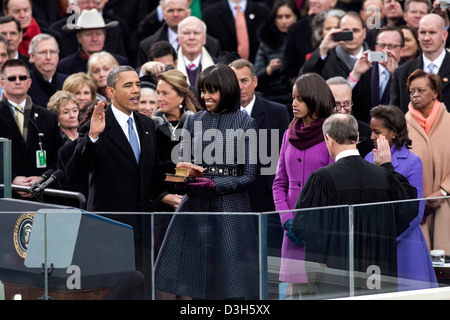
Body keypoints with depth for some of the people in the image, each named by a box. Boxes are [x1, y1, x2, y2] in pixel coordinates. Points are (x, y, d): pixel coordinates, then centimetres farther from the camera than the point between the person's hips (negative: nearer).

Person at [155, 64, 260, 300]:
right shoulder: (193, 122, 10)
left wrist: (215, 185, -15)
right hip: (194, 205, 3)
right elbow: (183, 163, 11)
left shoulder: (245, 124, 0)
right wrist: (184, 171, -13)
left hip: (230, 207, -3)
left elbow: (249, 176, -2)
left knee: (232, 281, -3)